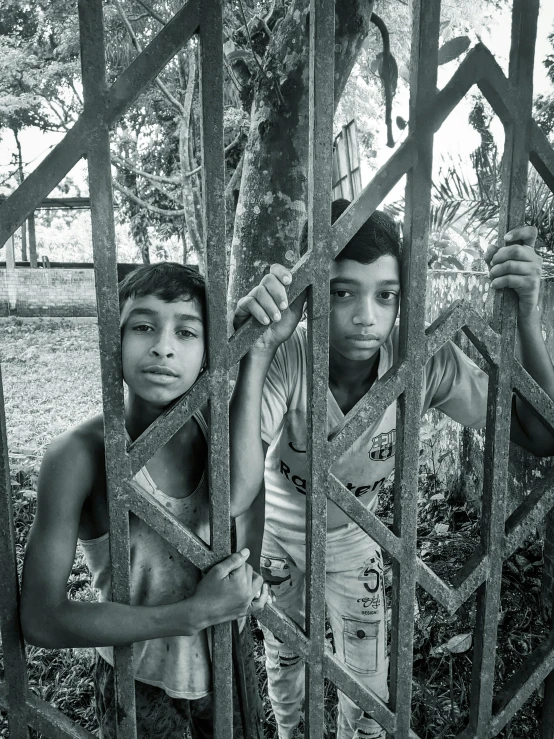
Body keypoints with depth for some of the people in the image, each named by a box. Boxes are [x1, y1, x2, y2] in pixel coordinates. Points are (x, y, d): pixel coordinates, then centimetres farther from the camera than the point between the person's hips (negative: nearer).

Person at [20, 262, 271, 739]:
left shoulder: (215, 426, -12)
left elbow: (235, 498, -29)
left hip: (226, 666, 4)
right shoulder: (79, 454, -25)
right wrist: (195, 613, -29)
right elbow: (41, 619, -25)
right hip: (138, 686, -4)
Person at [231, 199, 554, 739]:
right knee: (283, 661, 26)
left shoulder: (423, 360, -29)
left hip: (353, 541, 1)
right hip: (275, 533, -1)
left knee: (367, 694, 15)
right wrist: (257, 350, -54)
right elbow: (240, 486, -46)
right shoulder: (284, 359, -36)